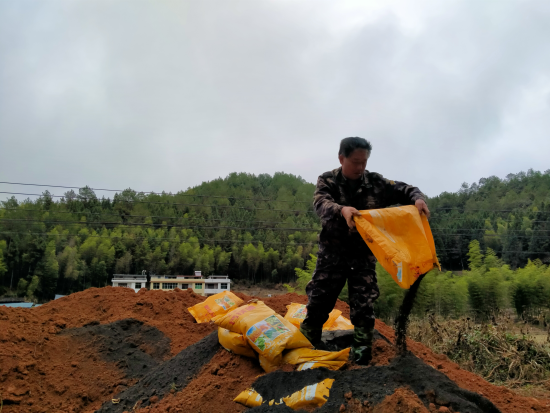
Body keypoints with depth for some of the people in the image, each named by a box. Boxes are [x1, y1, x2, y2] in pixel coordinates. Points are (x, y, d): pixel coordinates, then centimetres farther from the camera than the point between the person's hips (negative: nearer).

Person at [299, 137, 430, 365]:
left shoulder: (375, 182, -2)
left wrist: (417, 198, -24)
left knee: (364, 305, -1)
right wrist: (342, 210, -49)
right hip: (333, 249, -1)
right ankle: (307, 342, 27)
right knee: (319, 298, 3)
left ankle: (361, 355, 12)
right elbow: (321, 203, -26)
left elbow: (405, 190, 2)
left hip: (364, 252, 1)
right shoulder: (327, 181, -6)